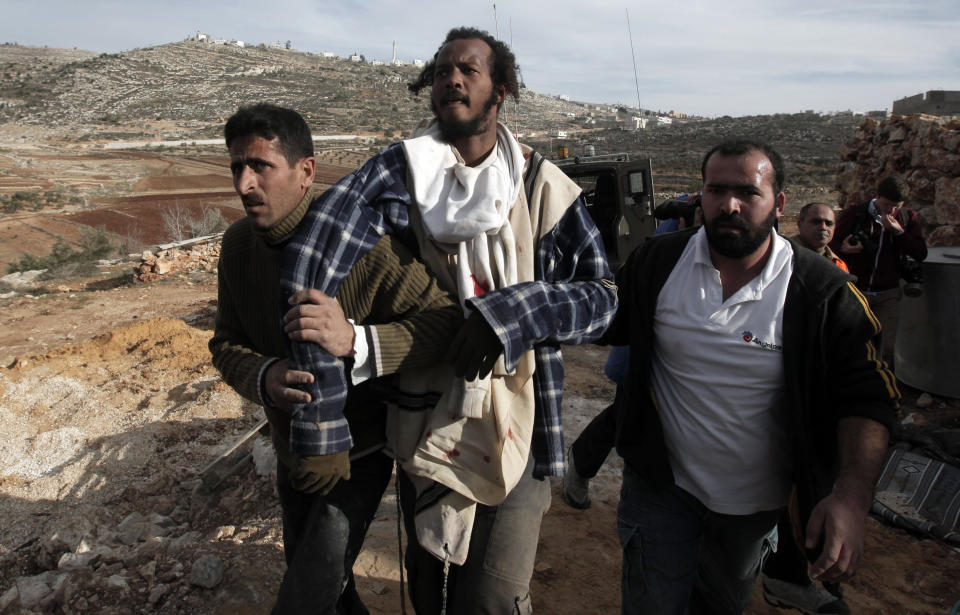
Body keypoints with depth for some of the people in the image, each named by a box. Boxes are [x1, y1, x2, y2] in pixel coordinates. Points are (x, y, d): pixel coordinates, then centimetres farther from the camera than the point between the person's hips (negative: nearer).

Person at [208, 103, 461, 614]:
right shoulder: (238, 245, -8)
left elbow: (443, 321, -31)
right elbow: (227, 343, -6)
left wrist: (355, 341, -48)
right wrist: (265, 378, -29)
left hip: (358, 454, -6)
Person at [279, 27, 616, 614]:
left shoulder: (542, 186, -3)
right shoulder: (399, 173, -5)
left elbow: (601, 295, -6)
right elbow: (312, 261, -18)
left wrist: (509, 312, -26)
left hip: (516, 427, -1)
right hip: (426, 426, 2)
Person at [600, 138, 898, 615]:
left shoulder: (823, 293, -16)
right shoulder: (658, 262, -10)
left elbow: (866, 399, -15)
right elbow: (606, 324, 5)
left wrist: (851, 496, -29)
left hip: (756, 502, 1)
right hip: (662, 484, 0)